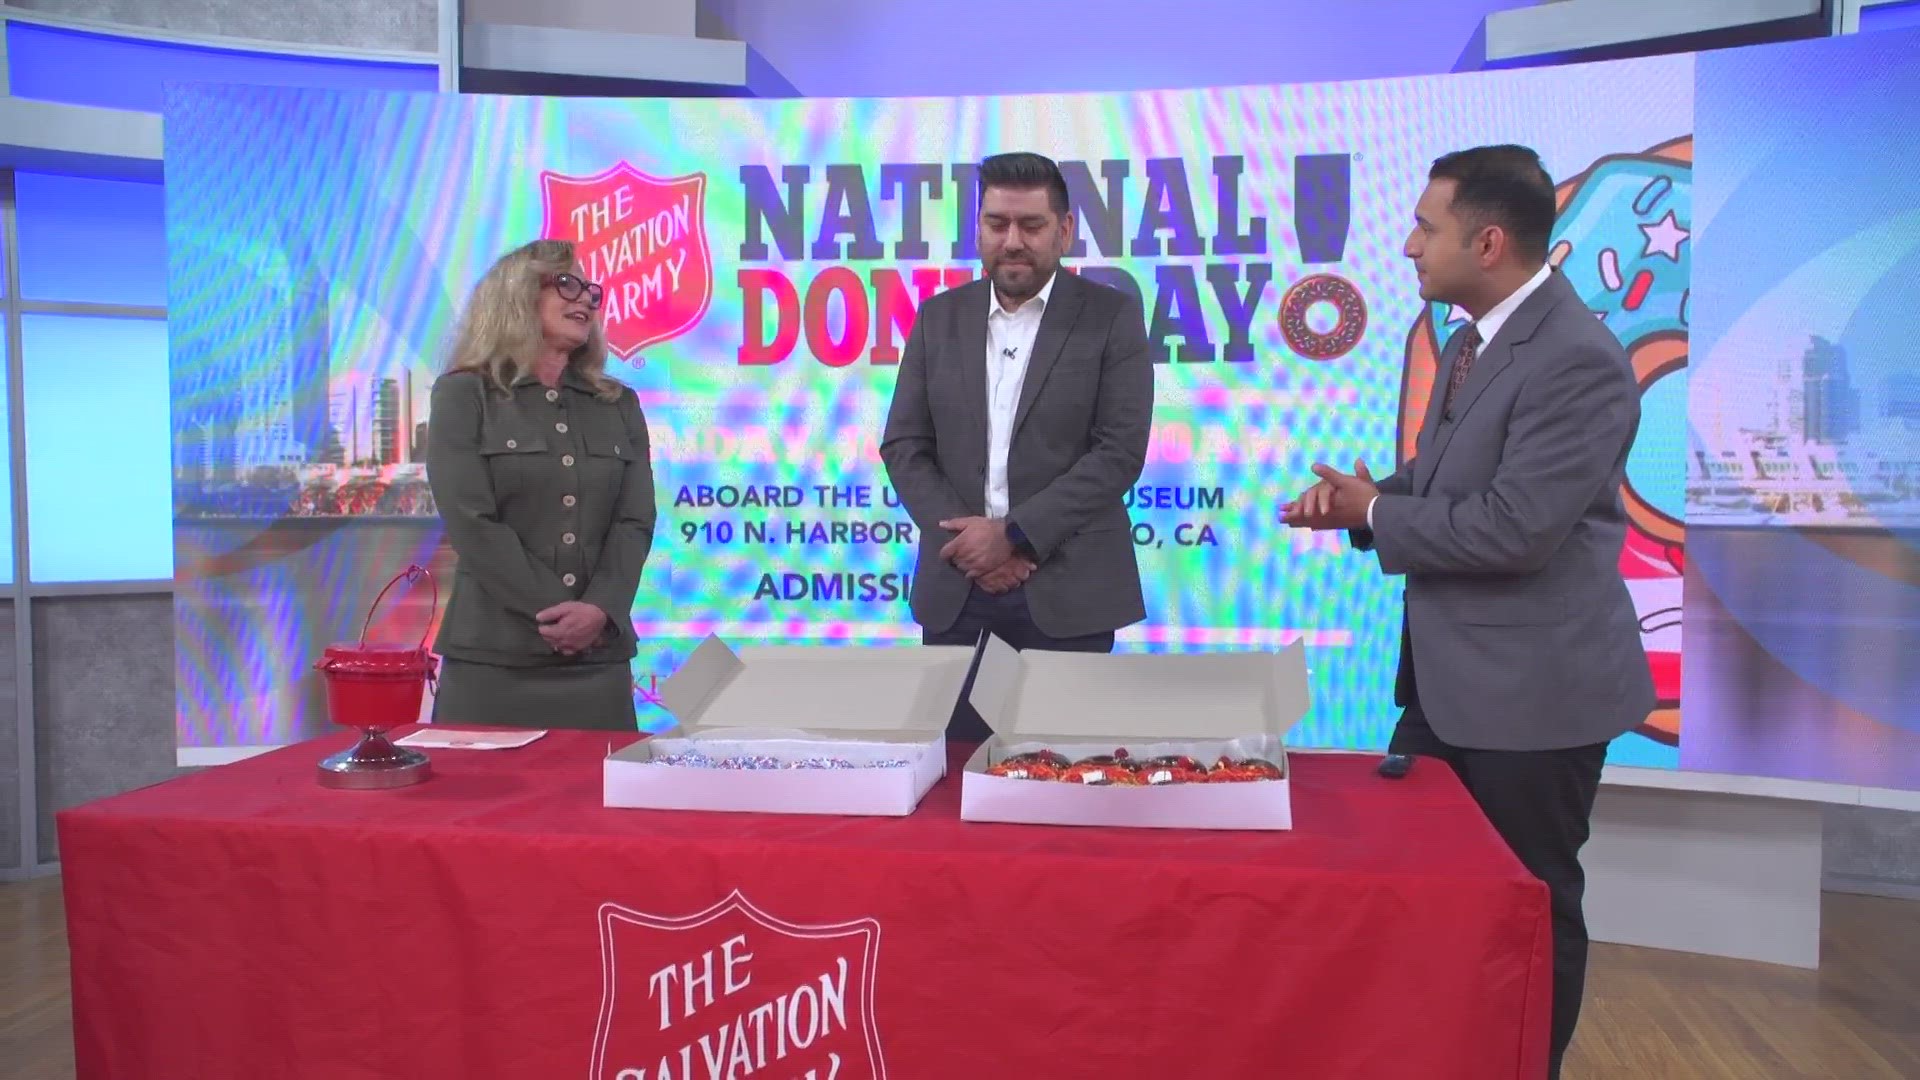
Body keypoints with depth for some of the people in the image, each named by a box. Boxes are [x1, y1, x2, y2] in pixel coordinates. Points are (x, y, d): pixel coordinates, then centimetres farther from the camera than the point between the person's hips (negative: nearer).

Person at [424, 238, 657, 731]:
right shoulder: (463, 395, 2)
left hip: (598, 655, 3)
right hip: (493, 655, -3)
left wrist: (599, 610, -14)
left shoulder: (619, 405, 13)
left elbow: (634, 522, 2)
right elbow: (471, 523, -8)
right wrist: (553, 610, -15)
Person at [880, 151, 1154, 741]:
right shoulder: (940, 316, 8)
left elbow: (1120, 451, -9)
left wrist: (1014, 535, -15)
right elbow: (904, 446, 6)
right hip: (955, 587, 3)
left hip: (1068, 590, -2)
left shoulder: (1112, 316, -1)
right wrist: (968, 540, -8)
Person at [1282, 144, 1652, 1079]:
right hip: (1445, 673, 9)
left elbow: (1514, 527, -26)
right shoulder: (1472, 338, 9)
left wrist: (1375, 515, -13)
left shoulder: (1577, 358, -21)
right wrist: (1361, 495, -4)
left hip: (1531, 685, -9)